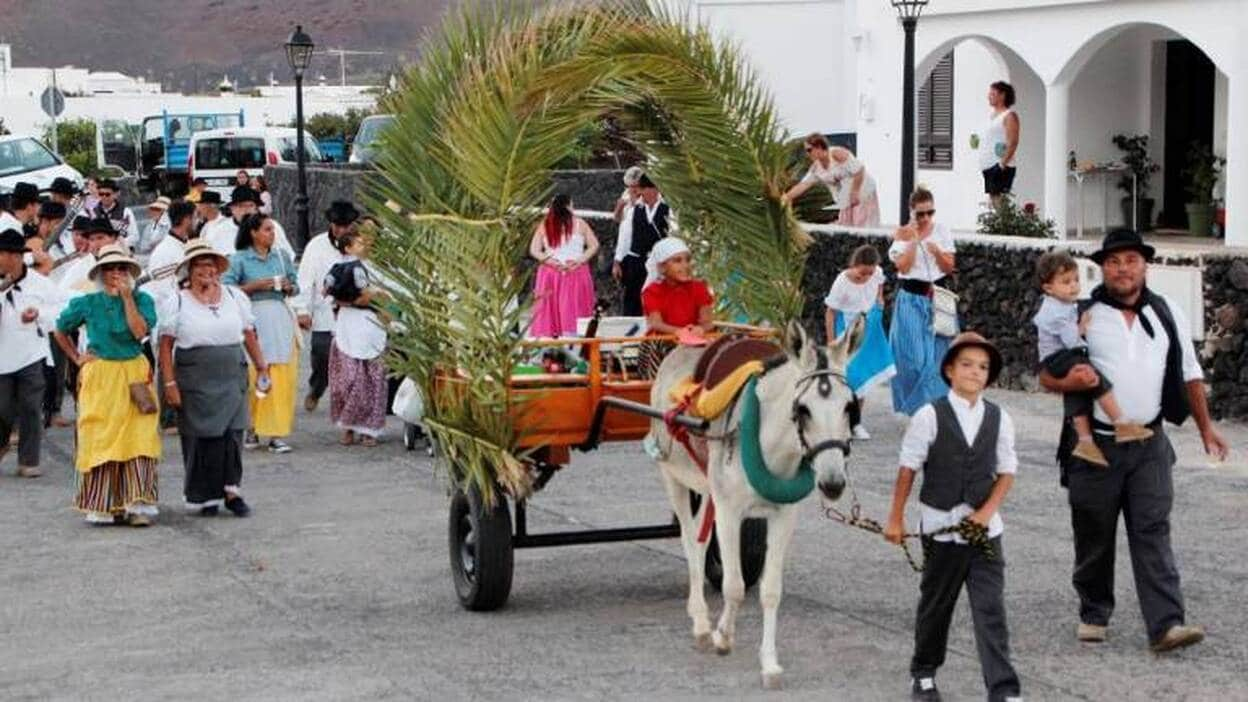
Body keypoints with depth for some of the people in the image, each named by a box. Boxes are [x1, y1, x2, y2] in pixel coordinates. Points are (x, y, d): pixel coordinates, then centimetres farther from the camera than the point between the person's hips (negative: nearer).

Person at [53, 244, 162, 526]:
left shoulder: (142, 300, 2)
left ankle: (138, 503, -8)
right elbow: (60, 331, 17)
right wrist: (76, 358, 8)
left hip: (134, 377, 0)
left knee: (137, 437, -8)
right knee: (100, 438, -2)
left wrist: (127, 297, -12)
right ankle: (101, 506, 3)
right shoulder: (87, 303, 4)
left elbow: (140, 331, -13)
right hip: (99, 377, 0)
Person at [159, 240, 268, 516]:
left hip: (232, 377, 2)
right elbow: (166, 347, -1)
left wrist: (262, 367, 12)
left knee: (233, 431, -7)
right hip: (194, 381, -2)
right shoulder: (176, 302, 3)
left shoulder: (235, 297, 11)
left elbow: (250, 337, 16)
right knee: (202, 436, -1)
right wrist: (170, 383, -8)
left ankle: (231, 491, 1)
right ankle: (206, 496, 10)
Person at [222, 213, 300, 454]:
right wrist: (255, 286, -12)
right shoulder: (240, 259, 0)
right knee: (254, 376, -6)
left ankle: (276, 433, 1)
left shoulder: (281, 256, 12)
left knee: (282, 376, -3)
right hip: (254, 318, -3)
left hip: (280, 316, 3)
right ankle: (251, 429, 7)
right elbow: (226, 287, -7)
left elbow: (295, 286, 19)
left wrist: (288, 287, -2)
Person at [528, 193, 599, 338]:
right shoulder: (579, 224, 2)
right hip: (577, 274, -1)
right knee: (574, 309, -1)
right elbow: (594, 245, -2)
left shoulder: (544, 225, 4)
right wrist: (580, 260, -5)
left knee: (548, 311, 3)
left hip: (550, 273, 1)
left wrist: (551, 261, -5)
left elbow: (534, 250, -3)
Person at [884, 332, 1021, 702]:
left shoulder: (999, 419, 1)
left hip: (984, 529, 1)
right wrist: (895, 519, -1)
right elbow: (908, 469, -3)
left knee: (990, 609, -4)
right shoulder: (930, 416, -7)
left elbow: (1007, 471, 6)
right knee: (935, 605, 14)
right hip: (940, 528, -1)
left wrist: (988, 510, -8)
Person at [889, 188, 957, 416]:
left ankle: (934, 401, 15)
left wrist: (936, 250, -16)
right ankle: (914, 404, 10)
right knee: (913, 355, -2)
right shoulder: (903, 234, -4)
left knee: (936, 354, 4)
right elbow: (903, 266, -14)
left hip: (937, 298, 3)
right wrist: (914, 240, -17)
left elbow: (949, 267, 2)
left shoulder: (941, 231, 3)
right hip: (912, 299, -3)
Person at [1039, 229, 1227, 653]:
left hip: (1149, 444, 2)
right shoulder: (1082, 315, -2)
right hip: (1095, 443, -1)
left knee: (1153, 532, -6)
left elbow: (1189, 374, 18)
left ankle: (1166, 625, -12)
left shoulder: (1167, 314, 8)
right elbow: (1046, 375, 1)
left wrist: (1205, 427, 18)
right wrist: (1068, 383, -21)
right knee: (1094, 535, 7)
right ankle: (1094, 615, 24)